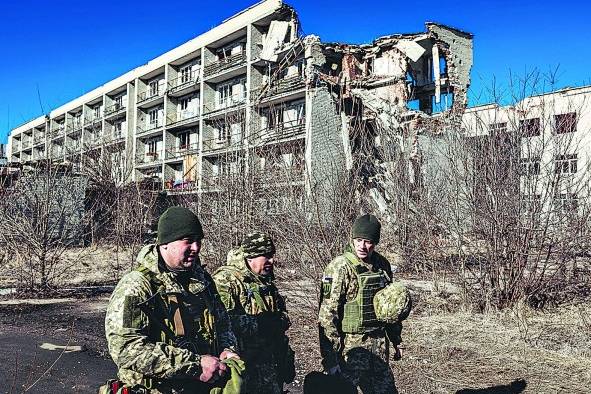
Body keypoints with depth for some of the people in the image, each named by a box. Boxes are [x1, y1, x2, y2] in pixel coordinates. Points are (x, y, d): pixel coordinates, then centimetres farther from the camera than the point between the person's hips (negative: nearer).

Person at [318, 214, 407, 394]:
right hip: (351, 345, -6)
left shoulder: (382, 265, 4)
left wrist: (396, 340, 18)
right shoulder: (340, 267, -16)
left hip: (380, 343, 6)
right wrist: (330, 358, -20)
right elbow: (327, 315, -18)